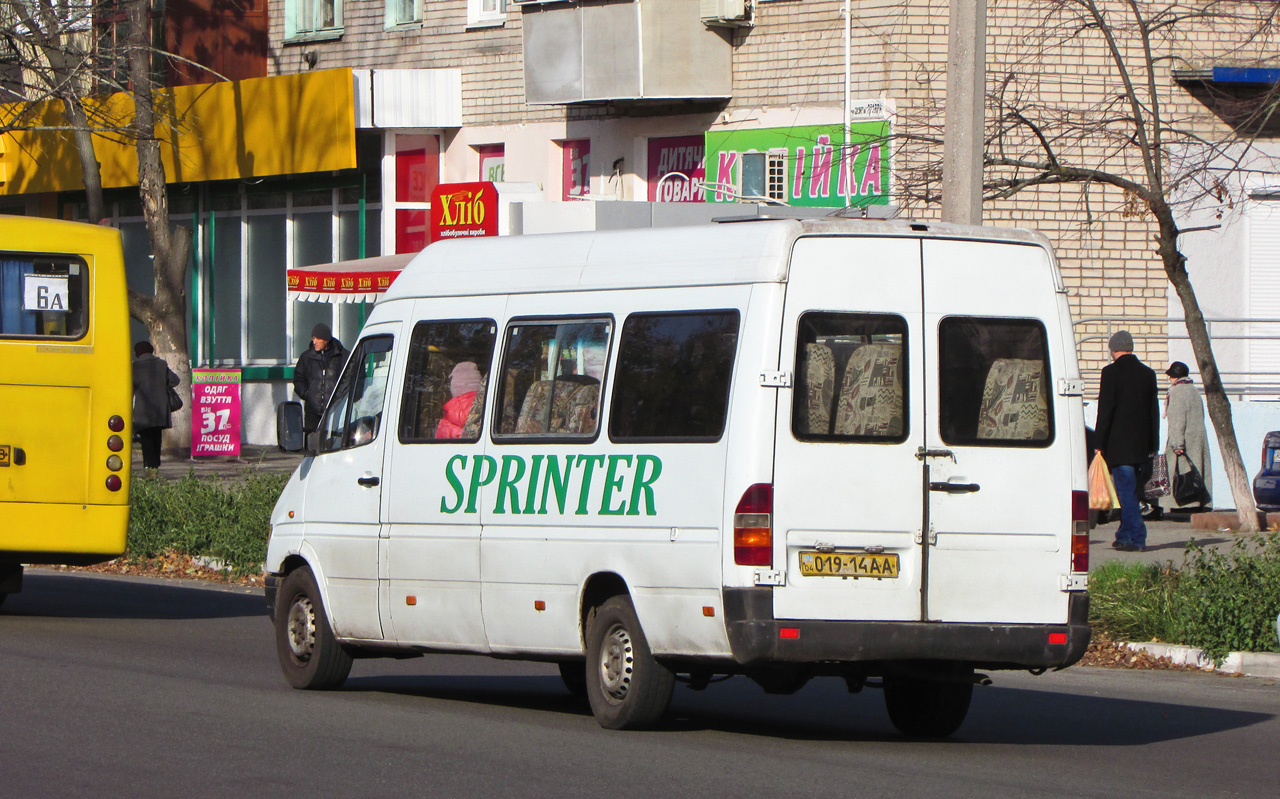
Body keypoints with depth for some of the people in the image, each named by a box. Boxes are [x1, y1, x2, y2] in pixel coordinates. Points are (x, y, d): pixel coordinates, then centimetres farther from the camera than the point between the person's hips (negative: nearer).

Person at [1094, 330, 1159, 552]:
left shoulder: (1111, 372, -8)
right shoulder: (1148, 373, 9)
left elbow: (1105, 410, -10)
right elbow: (1154, 412, 13)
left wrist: (1100, 443, -6)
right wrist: (1152, 446, 17)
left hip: (1119, 443, -6)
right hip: (1141, 445, 6)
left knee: (1126, 491, -5)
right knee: (1131, 493, 13)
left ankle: (1136, 538, -10)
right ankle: (1125, 537, 18)